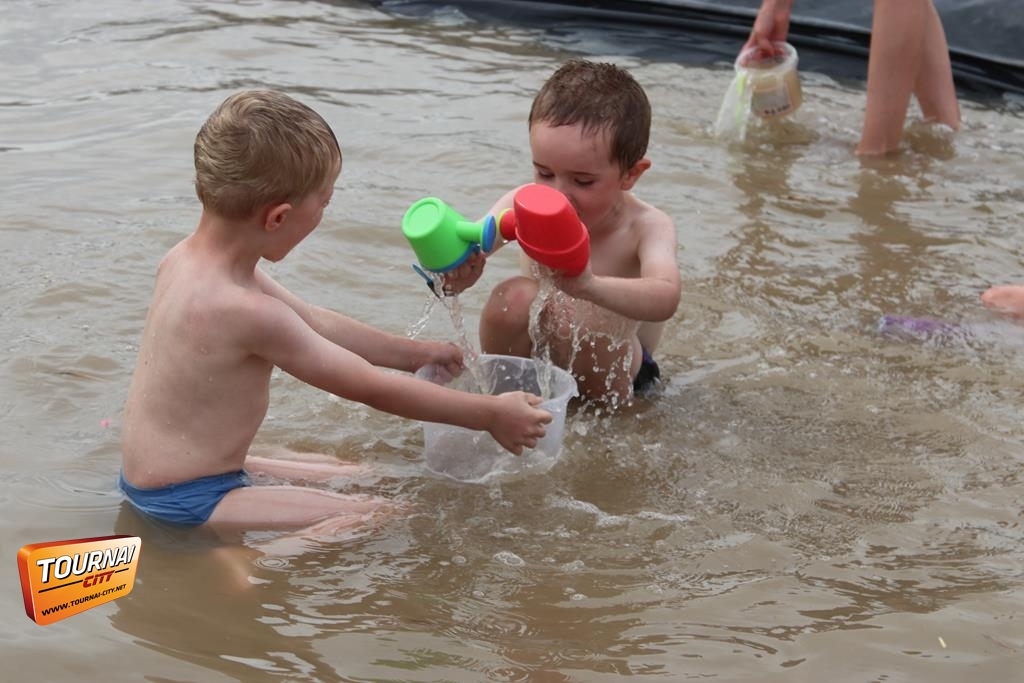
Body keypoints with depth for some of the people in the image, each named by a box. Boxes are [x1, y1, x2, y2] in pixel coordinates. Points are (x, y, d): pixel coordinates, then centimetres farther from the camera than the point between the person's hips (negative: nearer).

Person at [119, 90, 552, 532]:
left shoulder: (186, 259, 0)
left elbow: (314, 324, 13)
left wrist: (413, 353, 19)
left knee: (349, 474, 21)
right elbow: (372, 388, -20)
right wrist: (492, 414, -10)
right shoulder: (248, 312, -28)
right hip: (188, 502, -9)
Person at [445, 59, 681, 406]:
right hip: (537, 353, 3)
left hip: (617, 368, -3)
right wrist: (457, 271, -54)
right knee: (513, 297, -27)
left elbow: (665, 299, -45)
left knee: (567, 312, -33)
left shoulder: (647, 227, -25)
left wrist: (590, 287, -67)